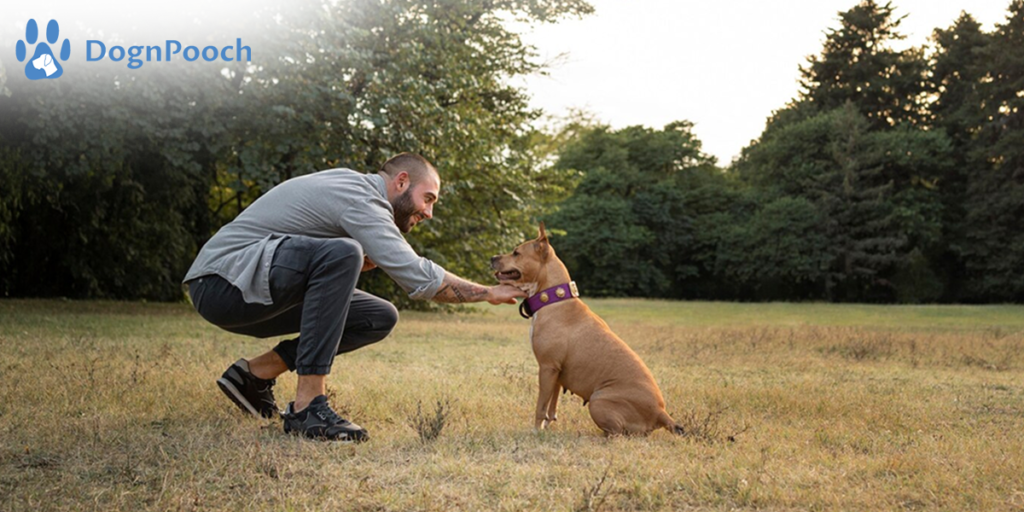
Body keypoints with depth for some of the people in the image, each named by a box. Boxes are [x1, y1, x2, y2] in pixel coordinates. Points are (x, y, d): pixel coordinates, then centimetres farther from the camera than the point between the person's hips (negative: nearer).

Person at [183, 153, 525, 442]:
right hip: (223, 281, -10)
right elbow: (417, 277, -22)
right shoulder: (360, 199, -16)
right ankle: (307, 406, -30)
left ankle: (257, 373, 8)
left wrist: (364, 261, 1)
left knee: (380, 318, 2)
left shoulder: (350, 185, 15)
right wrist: (489, 293, -11)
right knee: (341, 253, -33)